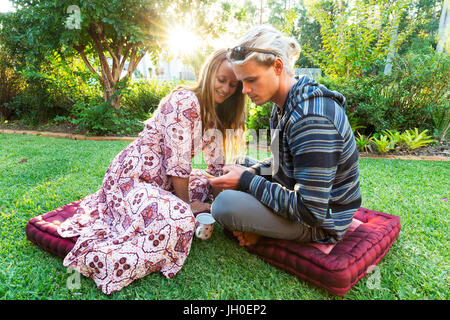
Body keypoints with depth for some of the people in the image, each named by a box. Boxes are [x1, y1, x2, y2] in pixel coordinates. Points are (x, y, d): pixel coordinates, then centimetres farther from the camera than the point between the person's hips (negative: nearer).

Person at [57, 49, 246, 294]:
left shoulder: (212, 114, 11)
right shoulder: (185, 101, -18)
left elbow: (217, 166, 11)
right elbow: (178, 163, -20)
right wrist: (186, 204, -9)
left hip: (162, 181, 10)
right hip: (132, 179, -10)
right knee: (178, 218, -32)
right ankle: (94, 254, -14)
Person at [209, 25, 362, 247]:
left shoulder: (311, 120, -31)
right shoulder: (285, 104, 0)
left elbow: (311, 212, -29)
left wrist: (247, 180, -24)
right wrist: (251, 171, -6)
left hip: (321, 222, -10)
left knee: (225, 205, -29)